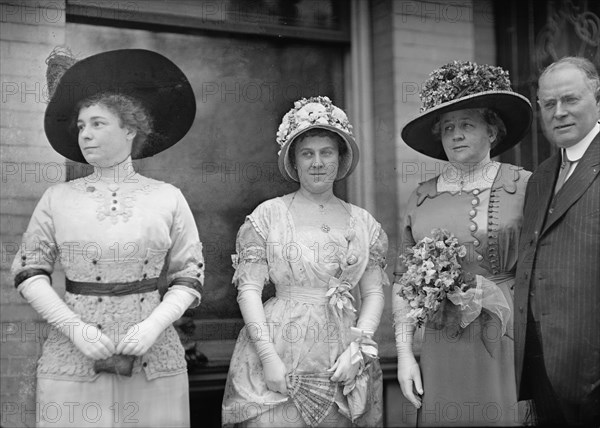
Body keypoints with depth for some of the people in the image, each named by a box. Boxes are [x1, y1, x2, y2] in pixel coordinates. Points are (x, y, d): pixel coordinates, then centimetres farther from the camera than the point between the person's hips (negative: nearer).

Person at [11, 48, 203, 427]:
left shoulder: (168, 199, 3)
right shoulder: (58, 199, 4)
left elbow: (189, 277, 4)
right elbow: (30, 272, 3)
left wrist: (154, 324, -11)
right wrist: (75, 328, -9)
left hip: (153, 363, 0)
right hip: (72, 359, 0)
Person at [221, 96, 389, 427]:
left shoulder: (363, 223, 9)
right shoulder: (267, 216, 0)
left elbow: (374, 292, 8)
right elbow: (248, 289, -5)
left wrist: (359, 346, -7)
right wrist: (269, 358, -13)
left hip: (343, 364, 3)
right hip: (279, 352, -3)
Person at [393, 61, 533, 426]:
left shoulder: (524, 188, 0)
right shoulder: (422, 199, 9)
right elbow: (403, 282, 11)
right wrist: (404, 353, 5)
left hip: (506, 350, -2)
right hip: (441, 353, 3)